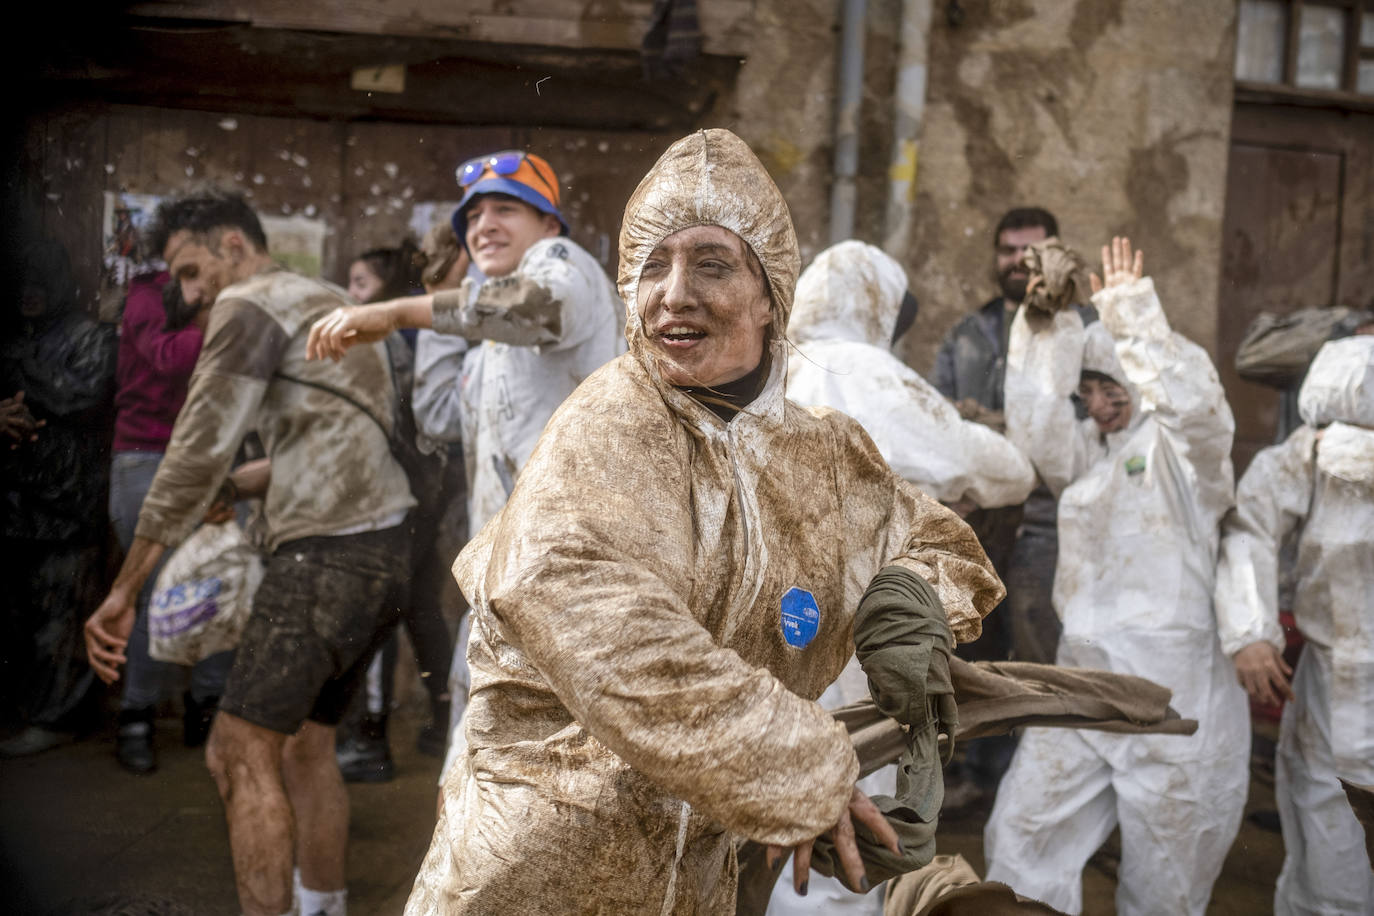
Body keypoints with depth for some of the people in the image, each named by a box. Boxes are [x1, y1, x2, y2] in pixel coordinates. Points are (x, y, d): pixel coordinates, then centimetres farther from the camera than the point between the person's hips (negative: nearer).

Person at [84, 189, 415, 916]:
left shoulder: (251, 306, -3)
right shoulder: (328, 304, 24)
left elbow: (197, 453, -10)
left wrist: (123, 592, -9)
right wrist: (243, 487, 30)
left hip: (330, 551, -9)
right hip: (383, 547, 10)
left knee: (241, 754, -7)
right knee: (305, 743, 17)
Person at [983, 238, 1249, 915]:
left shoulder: (1183, 448, 0)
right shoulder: (1087, 452, 16)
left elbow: (1196, 403, -23)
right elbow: (1036, 428, -4)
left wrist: (1133, 312, -26)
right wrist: (1043, 329, -13)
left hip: (1172, 692, -5)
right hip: (1083, 680, 6)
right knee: (1021, 840, 5)